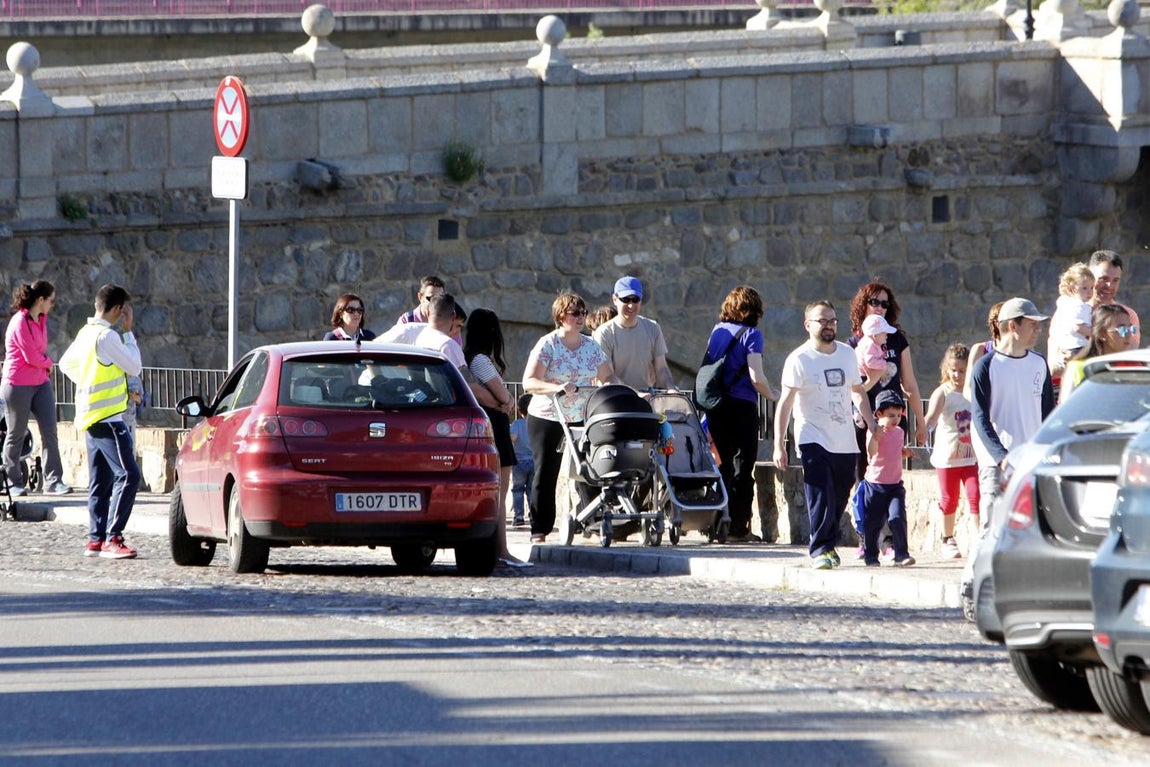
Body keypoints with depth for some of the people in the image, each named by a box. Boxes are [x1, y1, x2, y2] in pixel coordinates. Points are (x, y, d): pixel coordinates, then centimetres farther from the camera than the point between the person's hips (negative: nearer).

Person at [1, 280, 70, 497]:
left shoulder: (41, 320, 10)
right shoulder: (20, 323, -18)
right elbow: (31, 357, -19)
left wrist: (45, 363, -1)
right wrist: (48, 363, -1)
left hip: (40, 383, 8)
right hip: (18, 386, -8)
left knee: (49, 431, -1)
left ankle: (53, 481, -2)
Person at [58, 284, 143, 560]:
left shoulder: (85, 333, 12)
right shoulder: (107, 336, -16)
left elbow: (66, 363, 25)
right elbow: (134, 367, -9)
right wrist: (128, 332, -3)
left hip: (90, 417, 10)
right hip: (108, 417, -10)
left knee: (100, 482, 13)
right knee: (128, 475, -14)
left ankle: (96, 539, 14)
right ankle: (112, 538, -19)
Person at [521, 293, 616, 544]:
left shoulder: (591, 346, 9)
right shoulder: (547, 345, -6)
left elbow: (607, 377, 17)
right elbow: (529, 382, -14)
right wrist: (556, 388, -29)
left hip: (582, 419, 4)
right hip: (547, 418, -4)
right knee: (546, 475, -3)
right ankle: (539, 532, 0)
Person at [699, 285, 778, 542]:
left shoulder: (717, 331, 10)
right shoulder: (751, 334, -9)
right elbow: (756, 377, -15)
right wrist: (771, 395, 2)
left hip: (716, 405, 6)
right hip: (742, 405, -6)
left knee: (723, 465, 14)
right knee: (742, 466, 0)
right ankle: (738, 527, -2)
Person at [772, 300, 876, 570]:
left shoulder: (847, 354, 10)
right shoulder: (799, 360, -6)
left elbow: (858, 392, 22)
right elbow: (785, 403, -8)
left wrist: (872, 426, 17)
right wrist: (779, 446, -12)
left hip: (845, 442, 5)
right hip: (814, 440, -5)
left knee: (839, 499, 7)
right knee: (821, 498, -14)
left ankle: (829, 544, 24)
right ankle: (820, 549, -4)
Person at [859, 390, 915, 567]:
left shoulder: (899, 432, 9)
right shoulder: (875, 432, -10)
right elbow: (872, 452, -25)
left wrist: (905, 452, 4)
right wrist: (875, 436, -41)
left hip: (895, 485, 3)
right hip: (875, 484, -3)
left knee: (897, 518, -13)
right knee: (872, 522, 5)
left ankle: (901, 555, -9)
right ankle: (870, 556, 20)